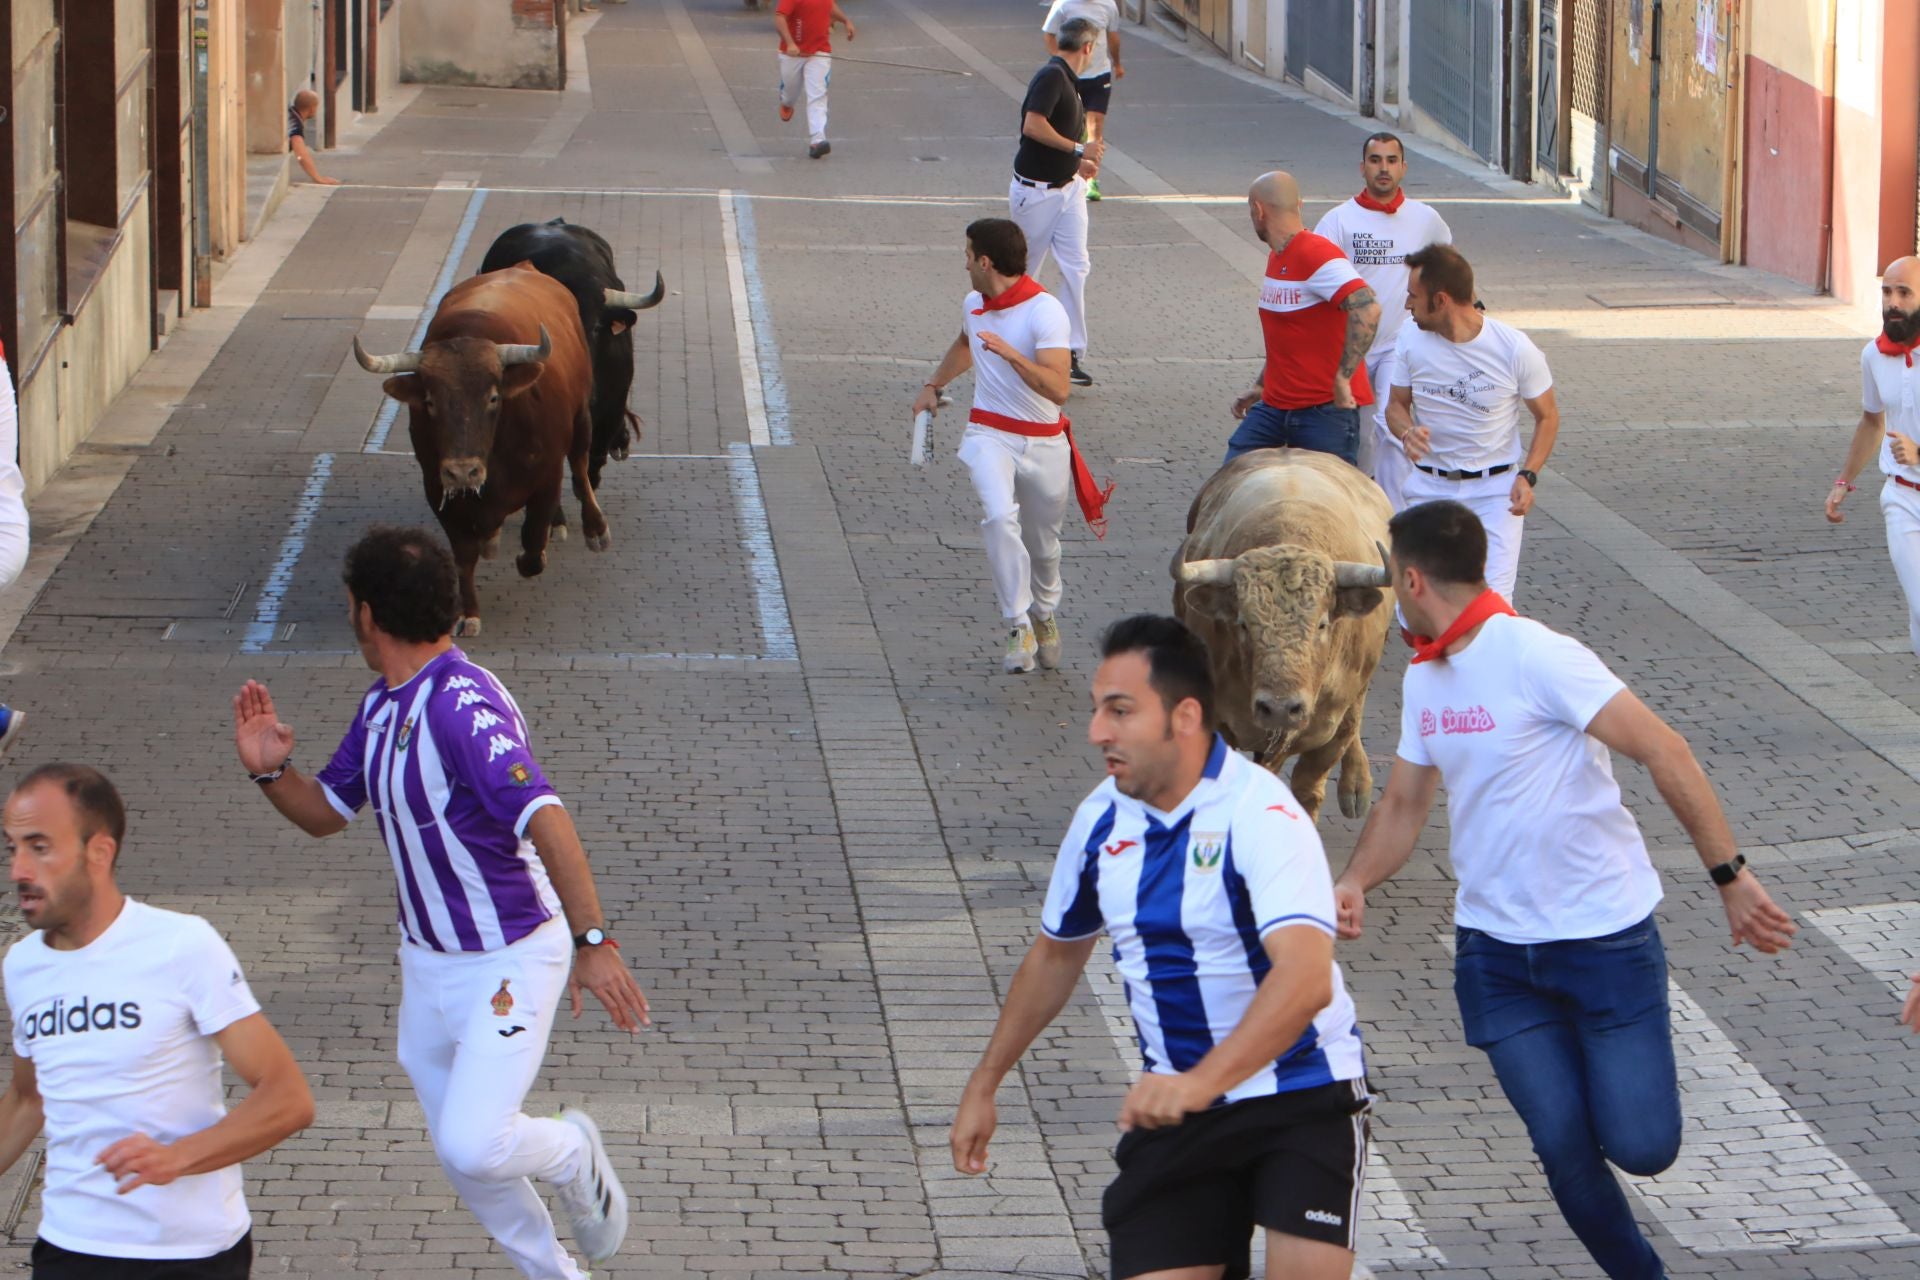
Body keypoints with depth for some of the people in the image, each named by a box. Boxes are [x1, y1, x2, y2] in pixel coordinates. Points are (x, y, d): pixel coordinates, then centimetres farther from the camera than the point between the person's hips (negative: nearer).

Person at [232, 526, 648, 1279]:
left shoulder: (464, 708, -26)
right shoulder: (382, 707, 4)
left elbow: (544, 820, -36)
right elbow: (326, 812, 17)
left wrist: (593, 942, -44)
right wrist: (270, 771, -6)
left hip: (511, 962, -9)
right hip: (426, 962, 9)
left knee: (474, 1145, -20)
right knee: (457, 1153, 14)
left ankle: (571, 1156, 12)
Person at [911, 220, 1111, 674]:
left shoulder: (1044, 311, -16)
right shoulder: (974, 305, 5)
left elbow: (1058, 389, -27)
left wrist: (1010, 353, -36)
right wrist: (933, 385, 36)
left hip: (1043, 443, -3)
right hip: (990, 435, 3)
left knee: (1044, 543, 11)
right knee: (1000, 517, -26)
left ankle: (1044, 615, 42)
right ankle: (1018, 625, -25)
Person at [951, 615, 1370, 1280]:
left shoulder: (1260, 814, -21)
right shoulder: (1102, 817, 1)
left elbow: (1305, 978, -36)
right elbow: (1056, 953, 20)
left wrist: (1203, 1082, -48)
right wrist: (984, 1085, 23)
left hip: (1302, 1098, -6)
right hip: (1176, 1106, 6)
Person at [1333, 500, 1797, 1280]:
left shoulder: (1535, 657, -18)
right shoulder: (1424, 678, 7)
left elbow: (1663, 751, -21)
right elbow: (1403, 803, 15)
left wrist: (1729, 875, -24)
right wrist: (1355, 881, -5)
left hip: (1606, 937, -6)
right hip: (1496, 947, 6)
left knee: (1641, 1147, -9)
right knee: (1562, 1145, -6)